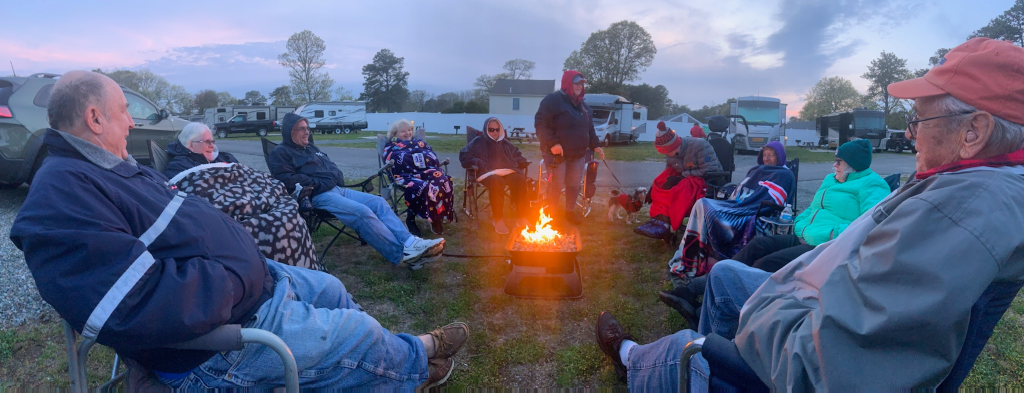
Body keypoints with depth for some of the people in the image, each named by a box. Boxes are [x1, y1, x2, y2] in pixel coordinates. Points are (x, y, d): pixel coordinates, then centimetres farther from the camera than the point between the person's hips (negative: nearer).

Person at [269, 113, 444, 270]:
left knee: (378, 202, -13)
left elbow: (332, 167, 32)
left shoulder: (310, 148, 28)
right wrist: (319, 184, -13)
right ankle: (402, 253, -34)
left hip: (337, 189, 9)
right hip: (317, 196, -9)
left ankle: (410, 242, -27)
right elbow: (288, 180, -11)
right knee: (362, 212, -30)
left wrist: (337, 178, 9)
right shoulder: (281, 153, 4)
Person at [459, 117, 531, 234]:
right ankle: (498, 220, -33)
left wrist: (518, 162, 11)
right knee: (497, 181, -40)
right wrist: (481, 164, -11)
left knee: (519, 179, -30)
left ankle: (521, 217, -25)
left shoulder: (505, 143, 26)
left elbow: (517, 155, 36)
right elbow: (464, 156, 2)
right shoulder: (478, 142, 12)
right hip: (487, 172, -4)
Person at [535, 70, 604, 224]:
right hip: (556, 153, -7)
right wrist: (552, 143, -27)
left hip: (578, 154, 7)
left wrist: (595, 145, 9)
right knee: (556, 185, -2)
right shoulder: (553, 100, -10)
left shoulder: (583, 105, 15)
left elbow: (589, 128, 22)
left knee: (574, 184, 12)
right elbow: (540, 123, -17)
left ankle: (570, 212, 29)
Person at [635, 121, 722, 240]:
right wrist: (653, 187, -6)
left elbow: (710, 171, -25)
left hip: (708, 181, -7)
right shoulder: (671, 153, -2)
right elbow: (668, 173, 9)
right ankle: (659, 219, -31)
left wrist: (683, 175, -26)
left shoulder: (700, 145, -22)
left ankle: (665, 224, -35)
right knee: (660, 183, -18)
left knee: (682, 187, -35)